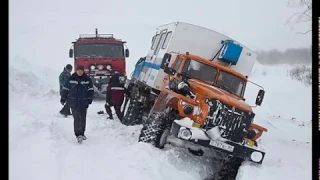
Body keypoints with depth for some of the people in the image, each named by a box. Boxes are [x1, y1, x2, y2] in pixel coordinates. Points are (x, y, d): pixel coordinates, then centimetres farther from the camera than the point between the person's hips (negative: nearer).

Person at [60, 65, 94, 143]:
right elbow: (66, 88, 6)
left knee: (83, 119, 11)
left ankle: (82, 133, 27)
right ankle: (78, 135, -13)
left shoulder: (87, 79, 2)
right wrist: (63, 98, 9)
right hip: (74, 102, -3)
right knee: (77, 118, -12)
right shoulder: (71, 79, -1)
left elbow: (90, 89, 6)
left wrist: (89, 99, -3)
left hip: (83, 102, 3)